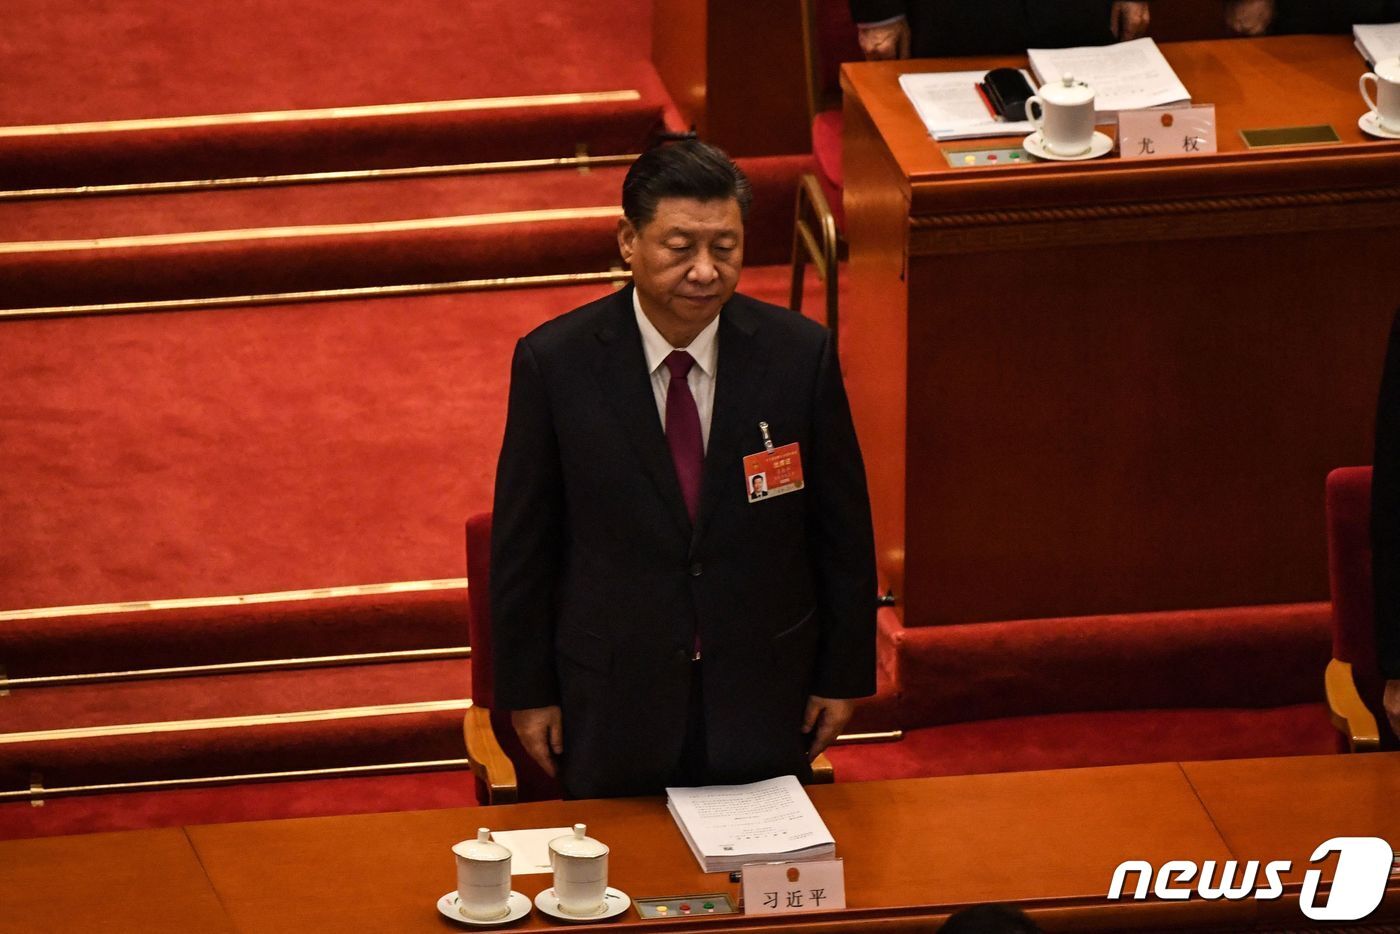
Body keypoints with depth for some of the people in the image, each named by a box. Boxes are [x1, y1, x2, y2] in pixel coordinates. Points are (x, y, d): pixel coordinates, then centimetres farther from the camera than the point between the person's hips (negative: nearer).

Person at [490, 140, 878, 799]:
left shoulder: (799, 355, -8)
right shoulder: (555, 362, -11)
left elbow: (842, 529, 1)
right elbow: (522, 541, -3)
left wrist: (843, 676, 4)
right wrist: (527, 691, 0)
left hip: (762, 690, 1)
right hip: (613, 702, -1)